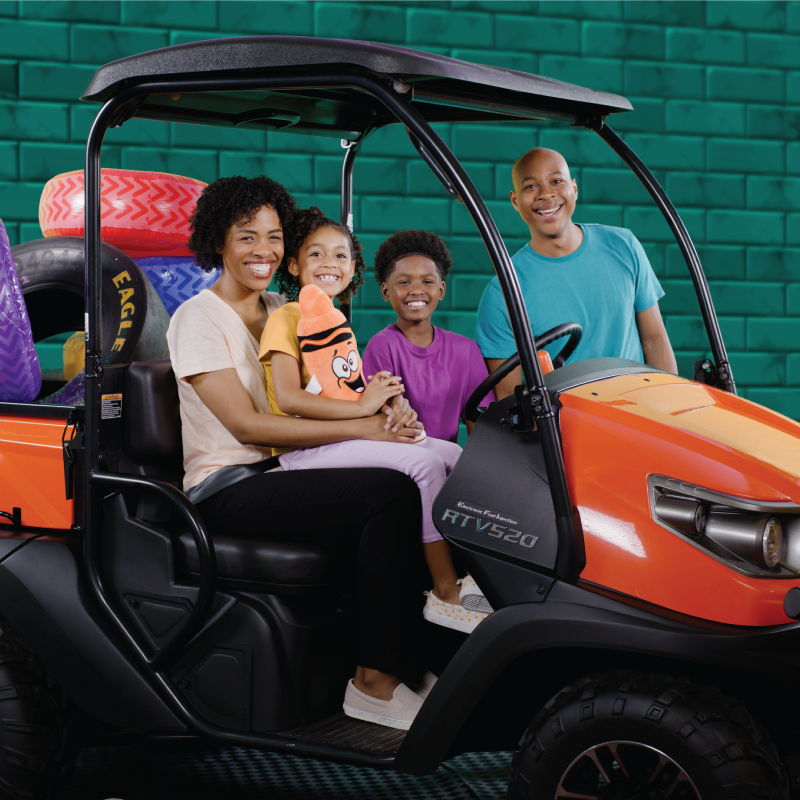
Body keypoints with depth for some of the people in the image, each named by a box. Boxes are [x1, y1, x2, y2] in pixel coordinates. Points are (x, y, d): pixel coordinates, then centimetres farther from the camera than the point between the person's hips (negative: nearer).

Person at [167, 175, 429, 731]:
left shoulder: (280, 311, 16)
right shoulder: (198, 319, -6)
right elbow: (245, 423, -16)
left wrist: (385, 407, -13)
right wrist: (359, 429, -20)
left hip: (280, 473, 7)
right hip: (229, 488, -7)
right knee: (395, 491, -25)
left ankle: (380, 675, -19)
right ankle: (376, 678, -20)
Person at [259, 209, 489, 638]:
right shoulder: (287, 318, -5)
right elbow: (288, 398, -19)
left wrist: (387, 396, -3)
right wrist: (363, 406, -18)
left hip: (345, 437, 9)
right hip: (304, 447, -9)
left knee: (451, 453, -4)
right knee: (423, 462, -23)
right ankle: (445, 595, -18)